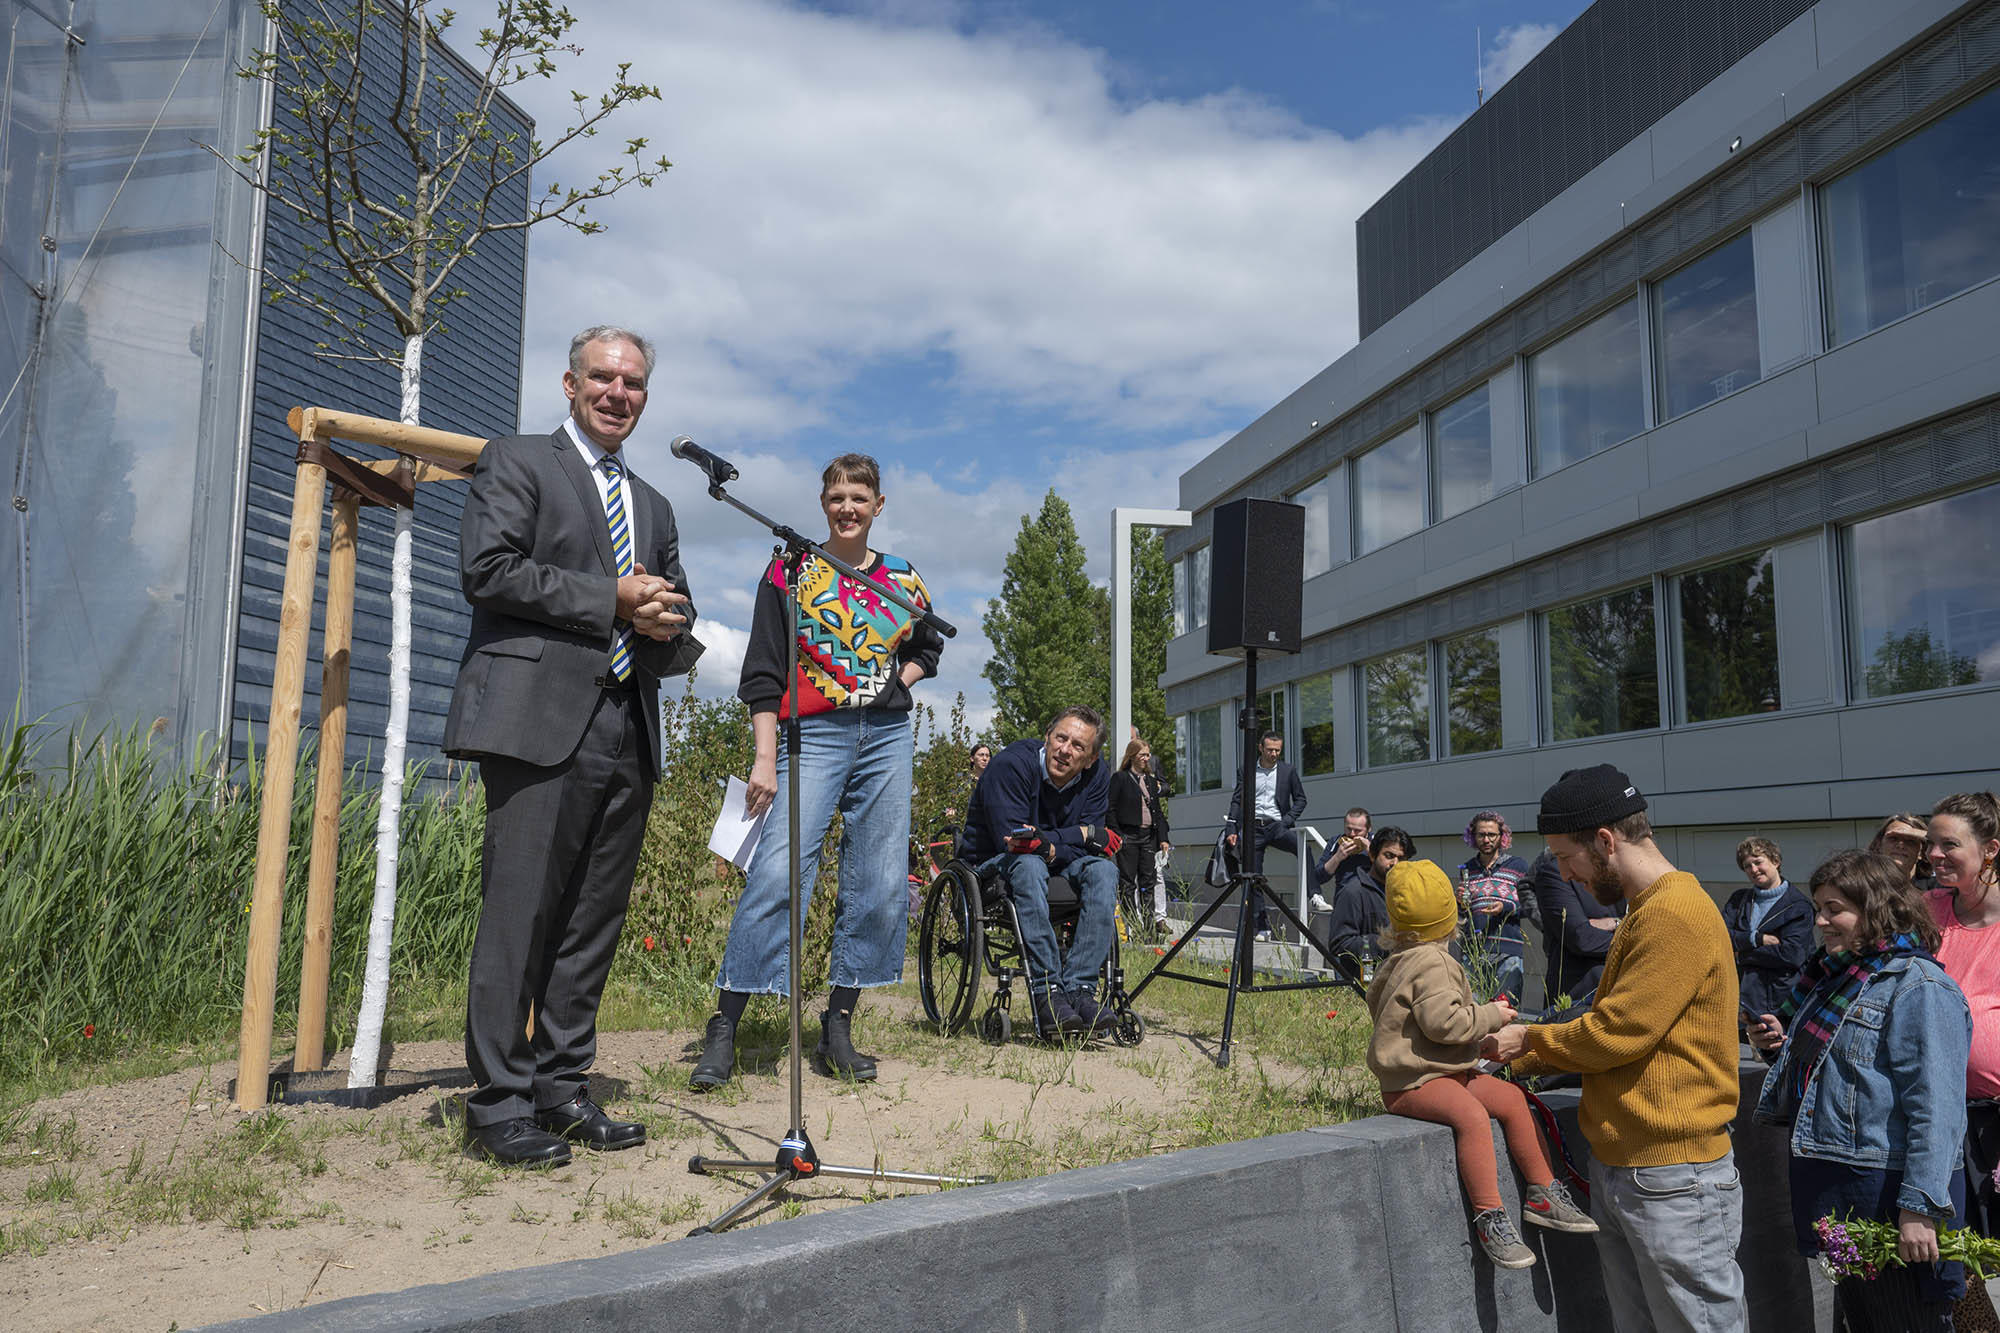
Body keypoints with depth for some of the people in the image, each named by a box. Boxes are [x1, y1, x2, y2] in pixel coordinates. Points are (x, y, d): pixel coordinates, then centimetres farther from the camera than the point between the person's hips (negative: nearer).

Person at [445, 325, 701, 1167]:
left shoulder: (654, 506, 26)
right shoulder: (516, 464, 8)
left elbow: (676, 629, 24)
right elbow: (488, 571, -8)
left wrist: (664, 628, -1)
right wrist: (610, 599, -9)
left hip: (628, 732, 6)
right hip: (540, 720, -6)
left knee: (594, 923, 7)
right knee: (519, 915, -6)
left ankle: (562, 1088, 15)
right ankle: (499, 1101, 1)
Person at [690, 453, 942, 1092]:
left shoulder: (903, 579, 14)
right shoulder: (790, 571, 5)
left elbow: (928, 647, 30)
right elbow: (762, 672, 0)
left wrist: (901, 680, 8)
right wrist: (765, 758, -9)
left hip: (888, 736, 4)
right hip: (814, 734, -3)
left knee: (879, 884, 0)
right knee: (778, 870, -17)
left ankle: (838, 1030, 10)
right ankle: (723, 1028, -9)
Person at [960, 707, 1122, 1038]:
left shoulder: (1098, 777, -4)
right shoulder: (1011, 764, -20)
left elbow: (1088, 846, -11)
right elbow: (1011, 839, -26)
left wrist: (1047, 845, -32)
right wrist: (1083, 834, -23)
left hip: (1056, 864, 5)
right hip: (992, 865, -4)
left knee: (1103, 869, -24)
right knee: (1028, 865, -37)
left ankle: (1080, 988, -31)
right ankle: (1046, 993, -40)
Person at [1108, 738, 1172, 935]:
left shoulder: (1151, 780, 16)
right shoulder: (1119, 778, -2)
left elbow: (1157, 810, 17)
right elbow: (1110, 810, -5)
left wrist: (1163, 837, 10)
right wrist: (1116, 836, -13)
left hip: (1149, 837, 5)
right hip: (1128, 836, -5)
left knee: (1149, 880, 4)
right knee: (1128, 882, -2)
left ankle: (1152, 921, 6)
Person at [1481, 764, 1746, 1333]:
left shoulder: (1678, 915, -18)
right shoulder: (1644, 913, 15)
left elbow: (1615, 1034, -20)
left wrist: (1528, 1040, -4)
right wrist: (1526, 1058, 9)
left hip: (1671, 1179, -9)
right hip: (1617, 1168, 9)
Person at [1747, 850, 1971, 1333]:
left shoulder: (1919, 987, -15)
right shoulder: (1833, 975, 13)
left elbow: (1935, 1107, -22)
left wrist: (1919, 1207, -26)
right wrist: (1782, 1040, 7)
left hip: (1886, 1186, -9)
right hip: (1829, 1183, 9)